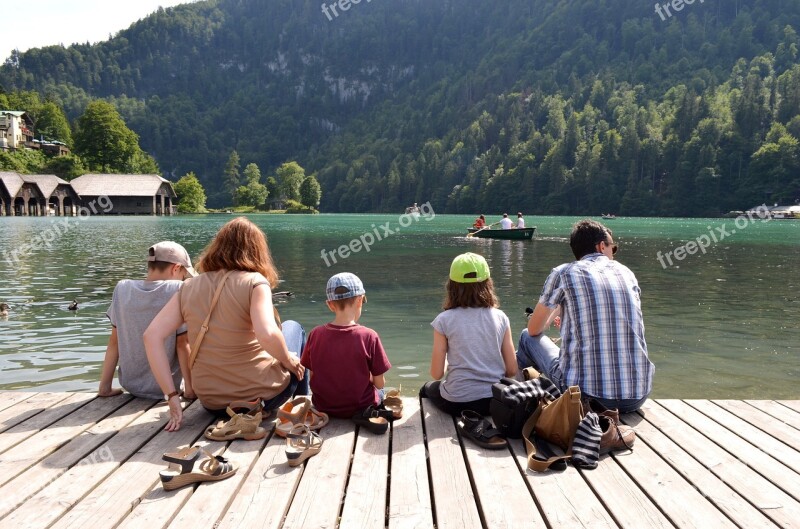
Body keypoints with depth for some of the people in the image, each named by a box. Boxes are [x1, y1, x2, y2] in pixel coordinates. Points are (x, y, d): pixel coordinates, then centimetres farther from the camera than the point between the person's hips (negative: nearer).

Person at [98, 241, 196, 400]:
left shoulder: (122, 288, -3)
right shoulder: (178, 290, -15)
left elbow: (114, 340, 1)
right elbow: (182, 344, -14)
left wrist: (105, 387, 7)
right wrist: (190, 389, -8)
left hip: (130, 385, 5)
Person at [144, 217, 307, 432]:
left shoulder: (188, 288, -1)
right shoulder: (255, 282, -14)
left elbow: (152, 336, -8)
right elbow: (267, 335, -29)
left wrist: (172, 397, -6)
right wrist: (290, 361, -9)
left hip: (213, 403, 5)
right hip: (262, 396, -5)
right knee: (293, 327, 25)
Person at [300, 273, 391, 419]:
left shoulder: (315, 334, -12)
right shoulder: (369, 336, -21)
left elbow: (312, 376, -4)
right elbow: (380, 383, -14)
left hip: (322, 407, 3)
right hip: (360, 407, -2)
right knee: (379, 392, 31)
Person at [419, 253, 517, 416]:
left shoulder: (444, 320, -9)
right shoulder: (500, 317, -2)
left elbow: (436, 373, -6)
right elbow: (512, 370, 0)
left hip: (457, 402, -3)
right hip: (495, 401, 3)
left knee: (427, 389, 32)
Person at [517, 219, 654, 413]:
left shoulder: (563, 273, 0)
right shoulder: (627, 273, 11)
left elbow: (534, 329, 12)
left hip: (584, 394, -4)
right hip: (638, 397, 4)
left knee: (527, 338, 20)